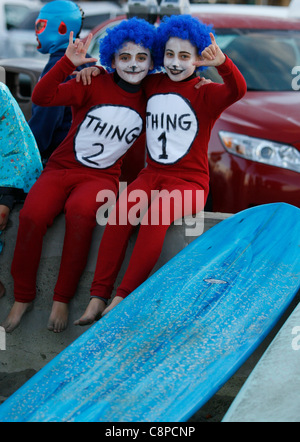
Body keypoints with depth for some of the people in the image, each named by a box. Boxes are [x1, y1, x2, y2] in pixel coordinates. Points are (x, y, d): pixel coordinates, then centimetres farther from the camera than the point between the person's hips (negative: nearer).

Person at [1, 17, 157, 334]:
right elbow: (42, 97, -15)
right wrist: (68, 63, -29)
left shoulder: (149, 100, 4)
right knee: (33, 214, -30)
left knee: (80, 210, -36)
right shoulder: (94, 85, -4)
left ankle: (62, 299, -24)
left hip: (101, 176, 0)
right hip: (61, 167, 0)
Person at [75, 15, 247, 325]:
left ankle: (122, 300, -32)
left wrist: (222, 63, -46)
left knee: (155, 214, -35)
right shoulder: (153, 85, 11)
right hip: (153, 174, 4)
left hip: (190, 182, -4)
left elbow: (238, 90, -26)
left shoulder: (206, 94, -3)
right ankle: (97, 299, -30)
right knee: (120, 212, -28)